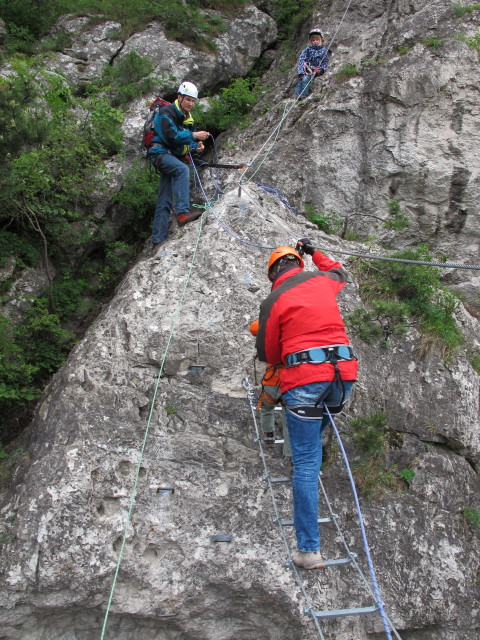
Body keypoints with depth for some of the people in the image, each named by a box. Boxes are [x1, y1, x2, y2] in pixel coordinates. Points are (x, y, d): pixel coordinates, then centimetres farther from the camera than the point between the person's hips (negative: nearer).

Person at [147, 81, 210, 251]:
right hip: (160, 153, -8)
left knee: (165, 201, 3)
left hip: (174, 156, 8)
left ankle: (158, 241, 2)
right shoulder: (167, 112, -8)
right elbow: (171, 135, -22)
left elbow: (186, 142, 22)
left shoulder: (187, 117, 18)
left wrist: (196, 146, 0)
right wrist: (193, 135, -23)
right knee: (182, 169, -36)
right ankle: (182, 213, -46)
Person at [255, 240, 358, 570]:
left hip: (305, 379, -4)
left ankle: (309, 549, 3)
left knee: (306, 463, -1)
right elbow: (340, 272, 41)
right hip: (344, 373, 5)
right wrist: (314, 252, 51)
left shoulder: (273, 301, 3)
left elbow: (267, 354, 8)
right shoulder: (323, 280, 14)